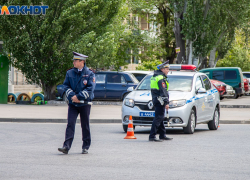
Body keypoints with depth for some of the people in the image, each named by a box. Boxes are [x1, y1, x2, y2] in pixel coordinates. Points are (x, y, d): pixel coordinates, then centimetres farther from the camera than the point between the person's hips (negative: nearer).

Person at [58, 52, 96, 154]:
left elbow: (90, 88, -10)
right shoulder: (69, 73, 8)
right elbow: (66, 85, 6)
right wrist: (72, 96, -12)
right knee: (70, 124, -9)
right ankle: (66, 146, -15)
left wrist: (78, 97, -17)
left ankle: (86, 147, 17)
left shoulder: (89, 74, -2)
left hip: (84, 103, -2)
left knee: (85, 125, 6)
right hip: (72, 103, 2)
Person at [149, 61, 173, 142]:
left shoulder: (154, 77, 17)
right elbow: (163, 91, -20)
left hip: (156, 99, 11)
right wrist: (166, 102, -22)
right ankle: (152, 136, -16)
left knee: (160, 118, 15)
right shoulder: (161, 78, -14)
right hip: (160, 100, -11)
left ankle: (163, 135, 22)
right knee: (158, 118, -12)